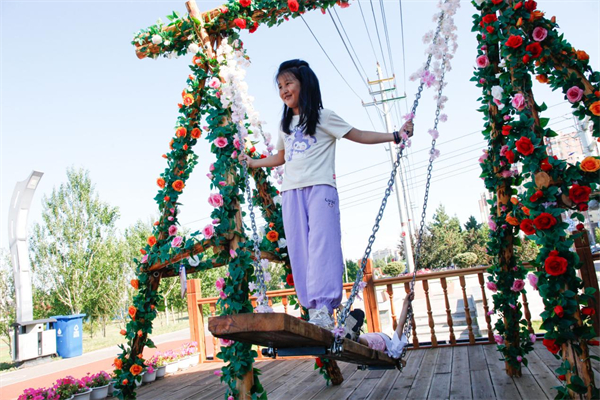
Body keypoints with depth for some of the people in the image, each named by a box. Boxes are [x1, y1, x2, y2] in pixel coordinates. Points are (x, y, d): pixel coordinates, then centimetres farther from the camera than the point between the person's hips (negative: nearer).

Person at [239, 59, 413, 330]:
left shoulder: (322, 117, 8)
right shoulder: (285, 124, 24)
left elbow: (358, 135, 7)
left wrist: (395, 136, 0)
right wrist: (254, 163, 41)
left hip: (320, 188, -5)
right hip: (291, 192, 5)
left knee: (321, 246, -17)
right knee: (299, 252, -4)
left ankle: (324, 310, -23)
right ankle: (312, 309, -4)